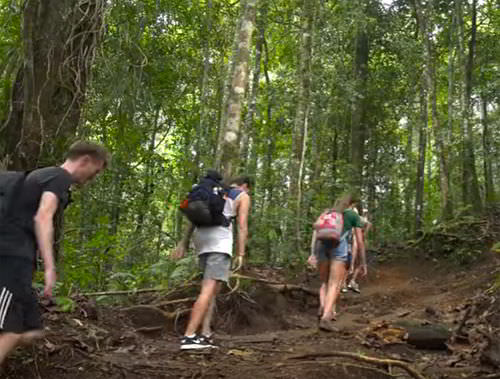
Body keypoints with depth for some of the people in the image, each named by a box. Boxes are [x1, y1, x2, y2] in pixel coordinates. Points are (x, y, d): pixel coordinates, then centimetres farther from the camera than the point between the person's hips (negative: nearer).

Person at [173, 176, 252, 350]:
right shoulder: (243, 197, 9)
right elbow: (242, 227, -2)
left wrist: (184, 243, 18)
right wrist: (241, 255, -4)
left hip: (201, 238, 7)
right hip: (219, 241, -7)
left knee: (212, 288, 12)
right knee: (209, 289, -13)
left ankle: (205, 335, 1)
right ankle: (188, 337, -23)